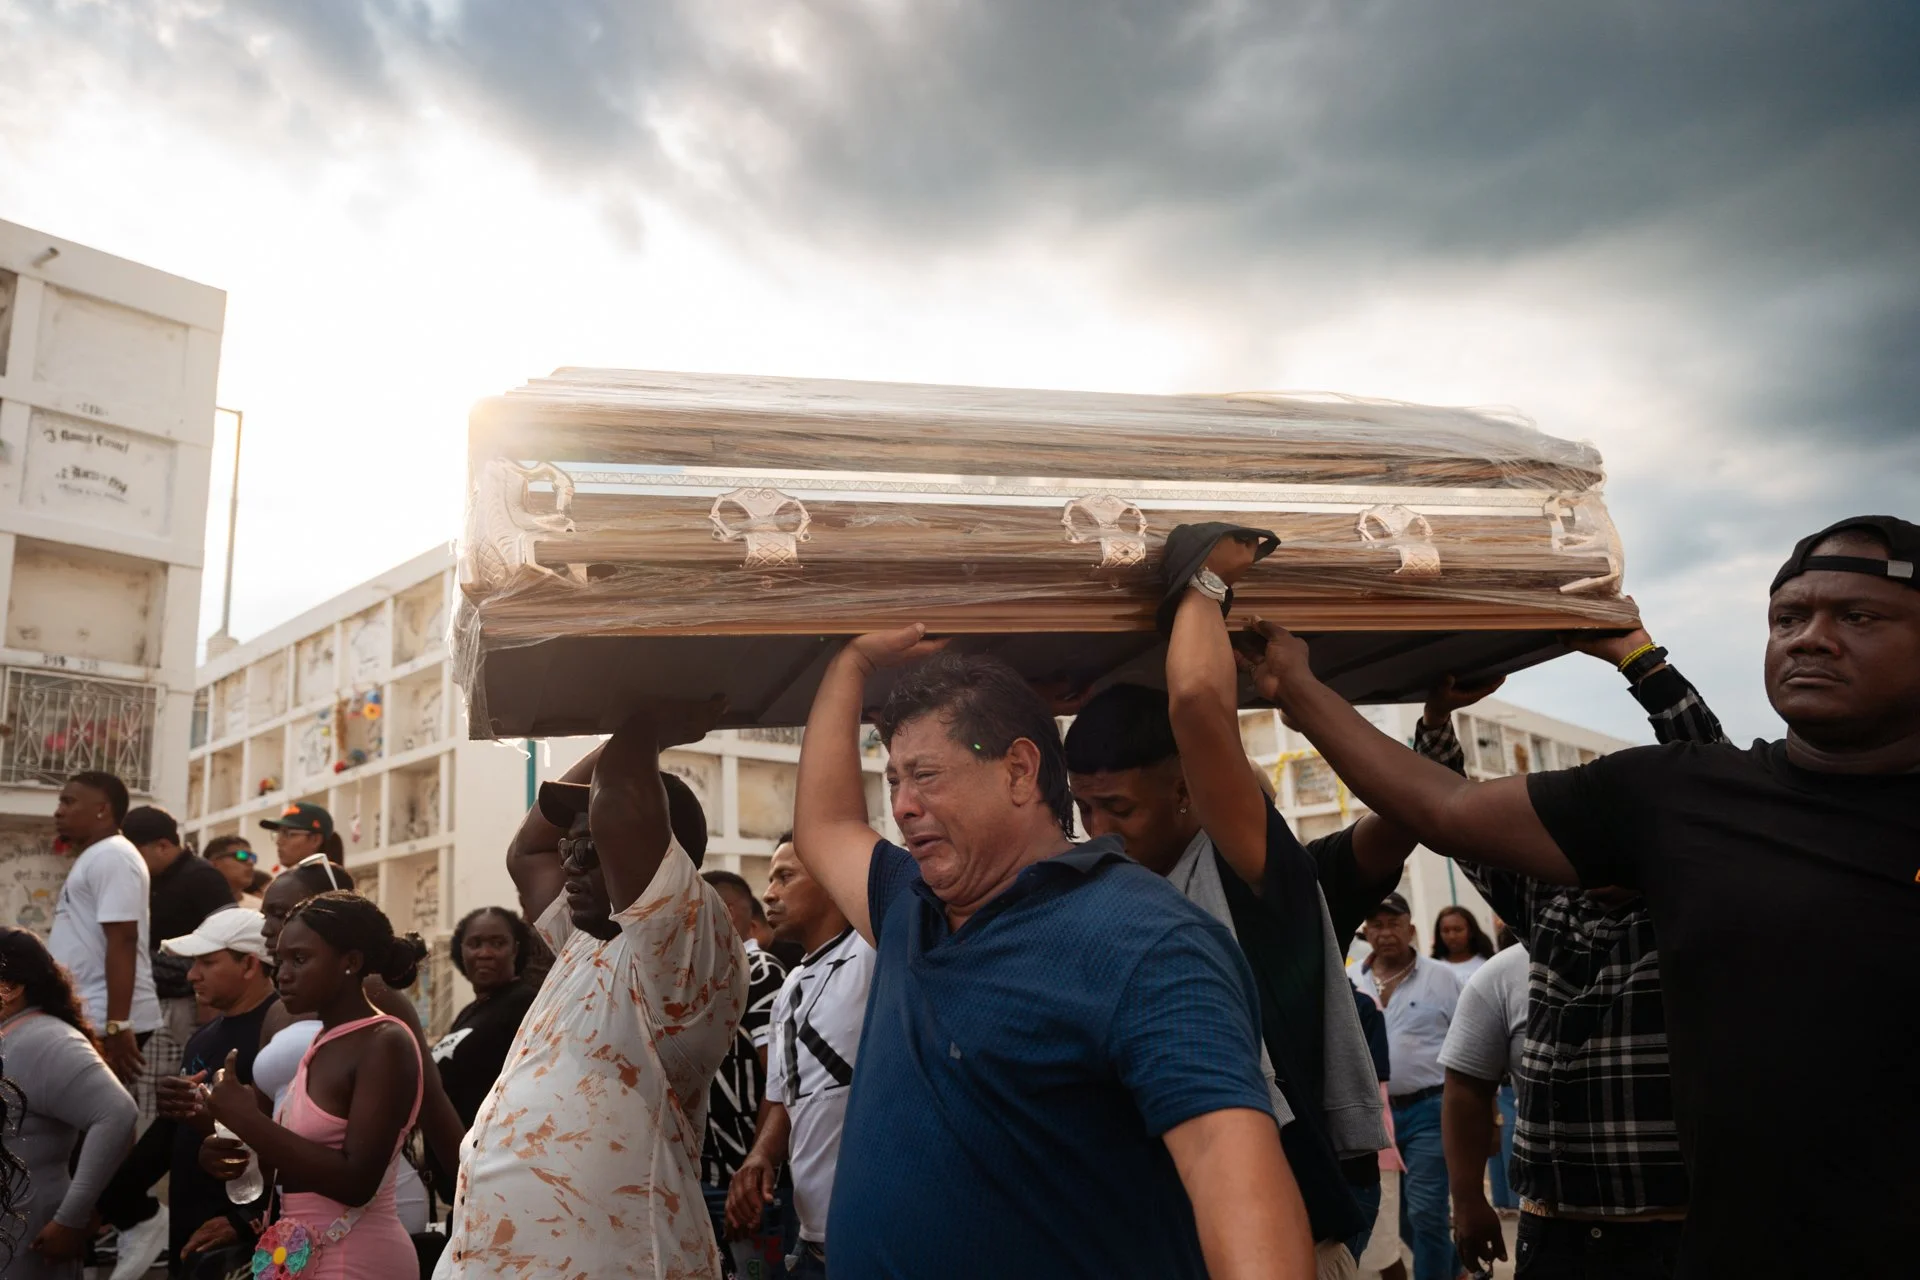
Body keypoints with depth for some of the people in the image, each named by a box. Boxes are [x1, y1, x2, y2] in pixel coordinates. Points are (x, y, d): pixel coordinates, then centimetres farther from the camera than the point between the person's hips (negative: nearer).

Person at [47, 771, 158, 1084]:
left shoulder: (111, 857, -11)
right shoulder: (94, 858, 20)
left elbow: (123, 942, -20)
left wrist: (116, 1026, -25)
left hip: (102, 1022, -10)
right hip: (87, 1017, 10)